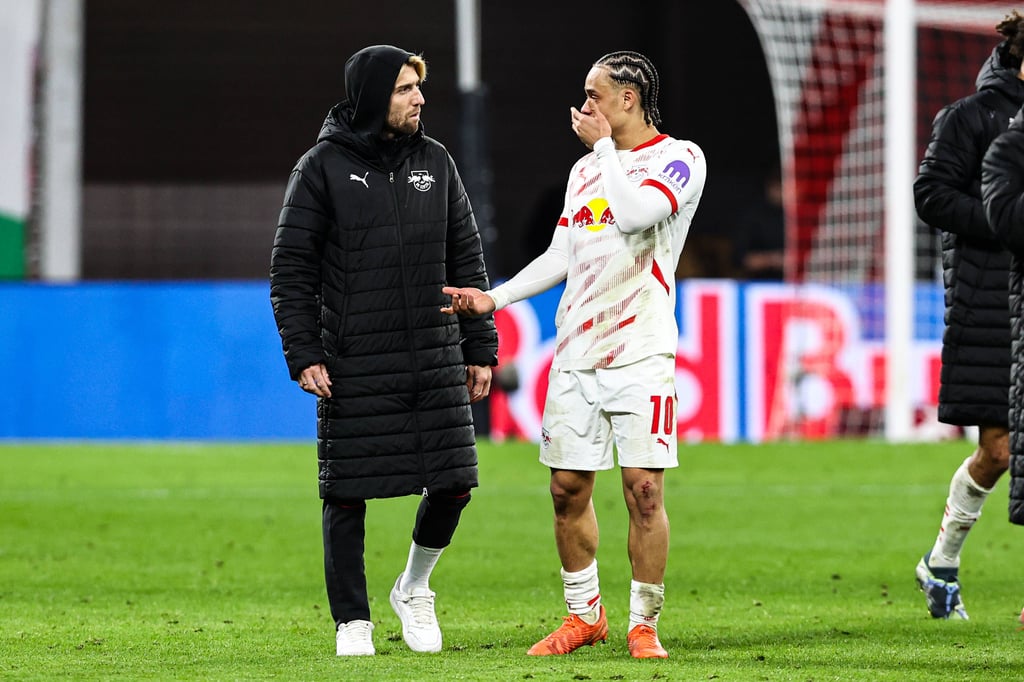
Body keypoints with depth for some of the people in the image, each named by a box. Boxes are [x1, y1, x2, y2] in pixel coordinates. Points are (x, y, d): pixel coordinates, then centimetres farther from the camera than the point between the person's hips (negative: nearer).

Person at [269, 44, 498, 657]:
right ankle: (353, 620, 12)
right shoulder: (323, 168, -3)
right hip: (353, 368, -3)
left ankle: (415, 589, 24)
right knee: (347, 495, 0)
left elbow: (467, 261, 14)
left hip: (435, 362, 3)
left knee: (453, 484, 0)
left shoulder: (435, 162, 9)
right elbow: (292, 268, -3)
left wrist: (480, 348, 9)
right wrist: (303, 354, -10)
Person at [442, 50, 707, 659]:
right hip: (576, 352, 6)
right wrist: (493, 298, 11)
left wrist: (604, 144, -8)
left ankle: (644, 625, 1)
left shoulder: (681, 158, -2)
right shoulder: (587, 168, 18)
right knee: (569, 487, 6)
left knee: (644, 489, -8)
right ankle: (585, 615, 19)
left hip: (641, 352, -6)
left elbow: (632, 214, -20)